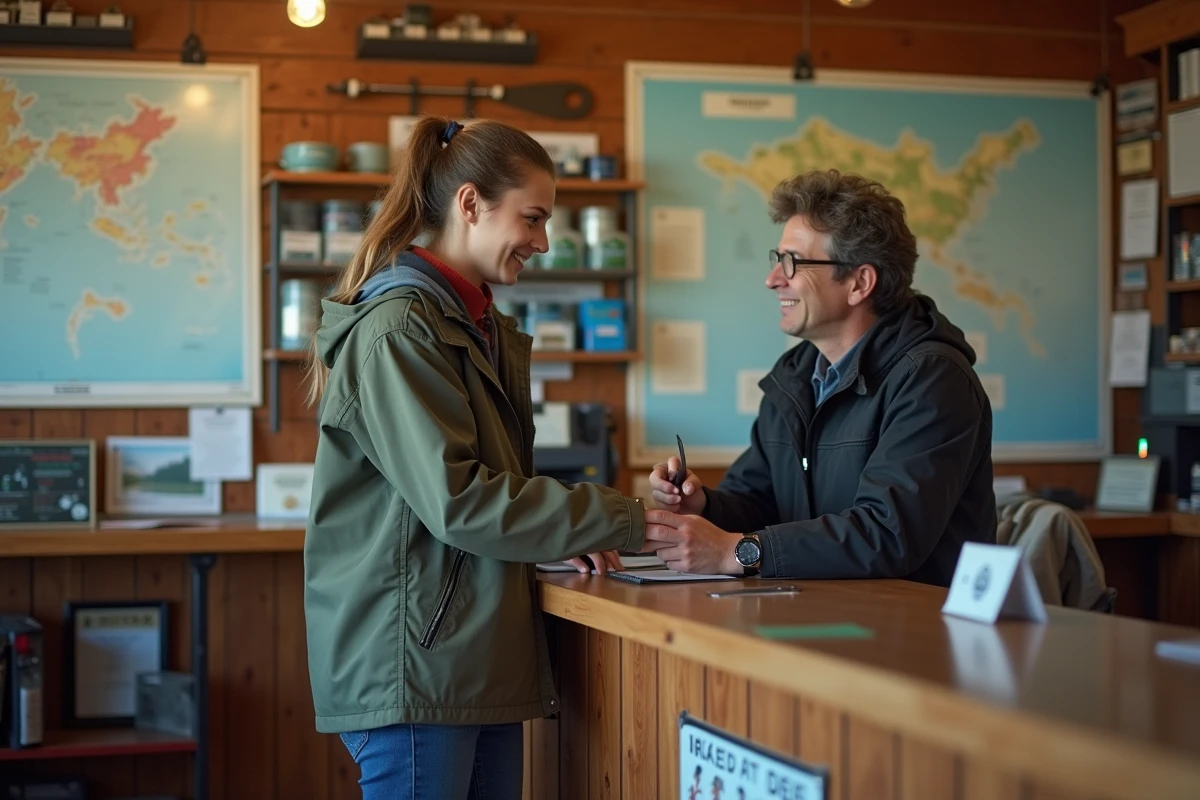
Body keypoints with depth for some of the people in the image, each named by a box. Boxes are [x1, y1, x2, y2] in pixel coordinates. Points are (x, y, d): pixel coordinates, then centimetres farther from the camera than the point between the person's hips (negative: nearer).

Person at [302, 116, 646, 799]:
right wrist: (621, 522, -16)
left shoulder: (479, 325, 16)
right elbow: (455, 499, -20)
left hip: (483, 658, 9)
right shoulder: (397, 327, -13)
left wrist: (561, 536, 4)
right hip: (414, 660, -9)